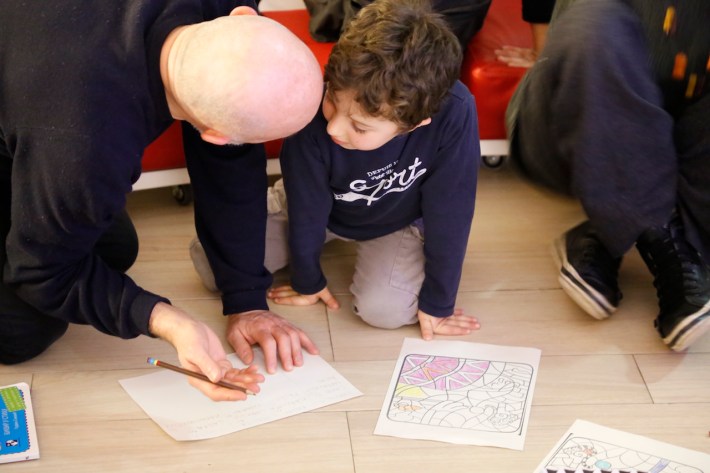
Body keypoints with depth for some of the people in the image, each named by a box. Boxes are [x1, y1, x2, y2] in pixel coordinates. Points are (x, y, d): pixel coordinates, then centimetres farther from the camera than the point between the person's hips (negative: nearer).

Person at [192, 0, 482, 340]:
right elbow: (307, 208, -19)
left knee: (386, 309, -25)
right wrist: (307, 281, -3)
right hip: (315, 202, 1)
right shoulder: (312, 115, -37)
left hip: (397, 220, -1)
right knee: (211, 262, -6)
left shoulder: (453, 113, -40)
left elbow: (449, 214, -25)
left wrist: (437, 303, -15)